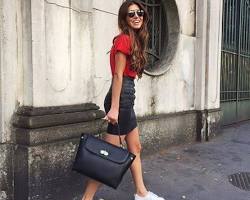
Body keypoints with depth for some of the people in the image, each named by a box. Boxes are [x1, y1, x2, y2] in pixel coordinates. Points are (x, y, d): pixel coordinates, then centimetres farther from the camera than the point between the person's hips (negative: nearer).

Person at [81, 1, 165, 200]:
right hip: (121, 97, -10)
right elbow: (118, 75, -17)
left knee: (135, 148, 17)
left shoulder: (135, 40, 17)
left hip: (126, 98, 10)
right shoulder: (124, 39, -10)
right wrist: (114, 108, -20)